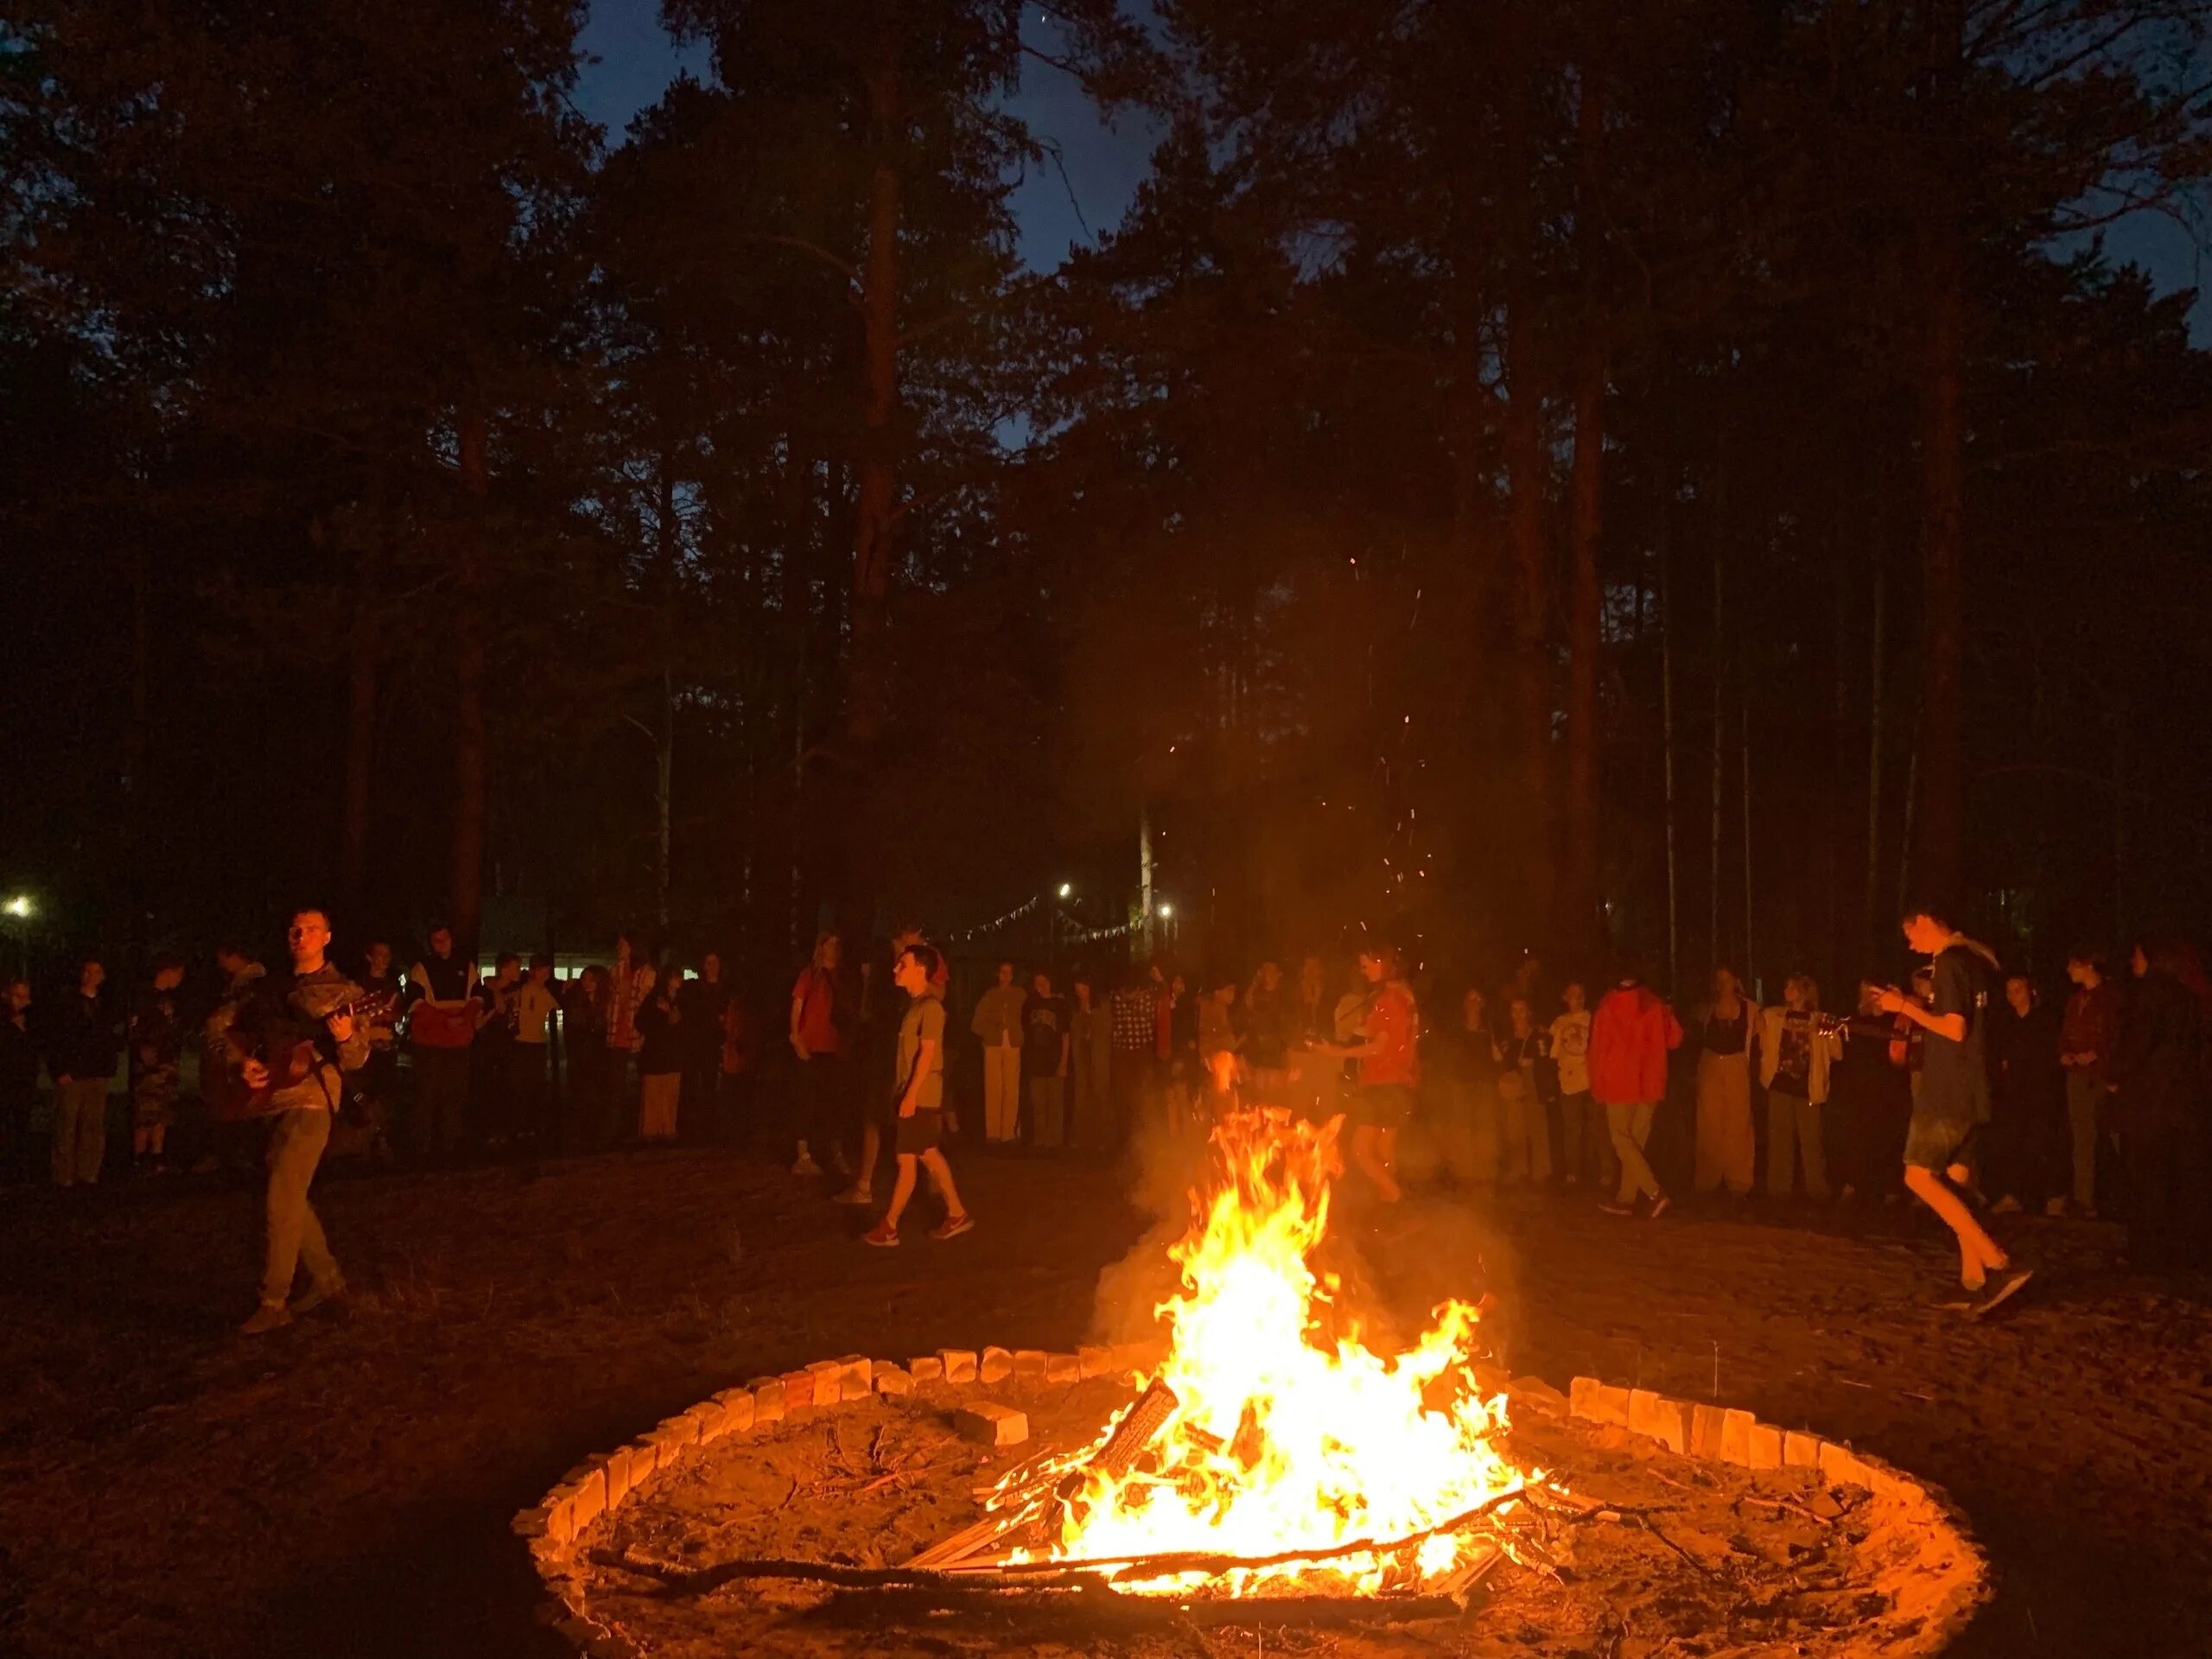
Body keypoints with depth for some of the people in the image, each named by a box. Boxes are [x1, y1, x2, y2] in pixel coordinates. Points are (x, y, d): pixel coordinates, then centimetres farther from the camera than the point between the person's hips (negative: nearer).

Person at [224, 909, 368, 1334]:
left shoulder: (343, 990, -3)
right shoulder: (272, 987, 12)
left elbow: (355, 1060, -9)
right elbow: (234, 1029, 20)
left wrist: (346, 1037, -31)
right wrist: (242, 1063, 0)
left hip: (310, 1100, -6)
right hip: (271, 1099, 7)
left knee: (282, 1203, -11)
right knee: (290, 1198, 13)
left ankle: (273, 1304, -6)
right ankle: (326, 1278, 27)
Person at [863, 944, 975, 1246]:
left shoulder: (930, 1006, -16)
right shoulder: (914, 1003, 11)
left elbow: (927, 1053, -20)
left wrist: (911, 1094, -22)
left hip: (921, 1095, -9)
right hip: (914, 1093, 9)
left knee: (907, 1159, -3)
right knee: (929, 1155, 13)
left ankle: (889, 1227, 3)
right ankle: (956, 1213, 22)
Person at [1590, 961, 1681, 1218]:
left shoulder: (1608, 1007, -5)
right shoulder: (1656, 1005, 1)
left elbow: (1598, 1048, -4)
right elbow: (1674, 1039, 5)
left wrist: (1597, 1085, 4)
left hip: (1619, 1082, -4)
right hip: (1650, 1082, 4)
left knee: (1622, 1139, 0)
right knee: (1636, 1141, 10)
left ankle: (1655, 1193, -14)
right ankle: (1626, 1198, 12)